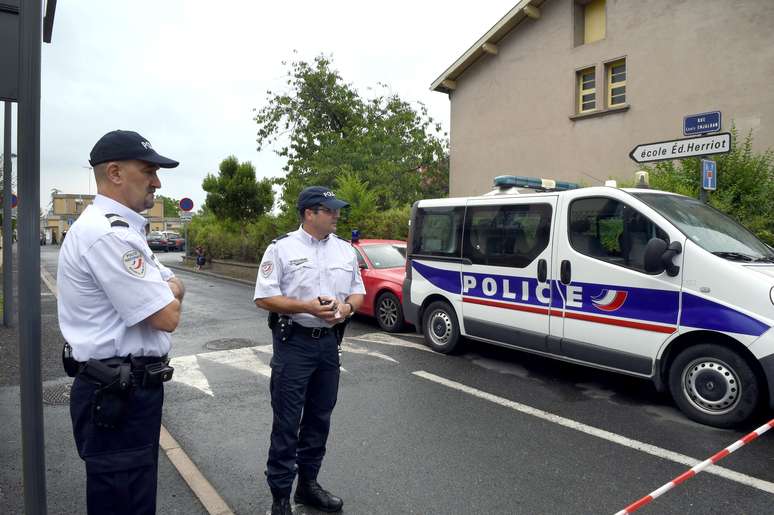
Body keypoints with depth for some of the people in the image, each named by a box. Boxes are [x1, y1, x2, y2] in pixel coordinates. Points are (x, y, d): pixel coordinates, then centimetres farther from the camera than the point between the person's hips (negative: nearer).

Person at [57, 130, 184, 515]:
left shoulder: (122, 229, 13)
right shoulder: (108, 234, -23)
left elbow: (177, 287, 13)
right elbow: (168, 317, -24)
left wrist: (165, 289, -10)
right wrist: (168, 292, -2)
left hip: (129, 388, 10)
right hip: (116, 396, -10)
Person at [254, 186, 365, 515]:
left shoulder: (345, 250, 8)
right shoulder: (282, 248, -7)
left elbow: (358, 292, 13)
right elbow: (263, 298, -11)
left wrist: (347, 307, -10)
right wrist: (308, 307, -21)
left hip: (328, 343, 5)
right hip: (293, 343, -5)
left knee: (319, 418, 16)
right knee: (286, 423, 2)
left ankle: (308, 484, 33)